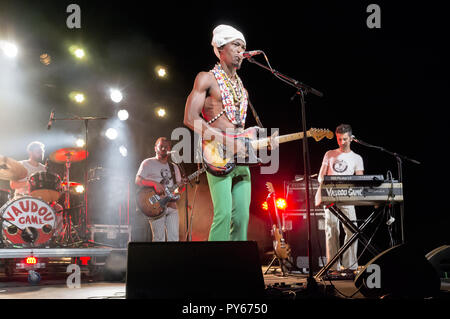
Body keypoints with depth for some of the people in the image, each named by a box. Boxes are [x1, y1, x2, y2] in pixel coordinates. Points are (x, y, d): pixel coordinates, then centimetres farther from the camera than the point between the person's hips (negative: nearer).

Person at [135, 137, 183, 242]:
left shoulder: (174, 167, 21)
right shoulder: (148, 163, 5)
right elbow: (138, 181, -4)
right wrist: (155, 184, -18)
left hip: (171, 205, 5)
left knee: (174, 238, -1)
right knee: (159, 239, -10)